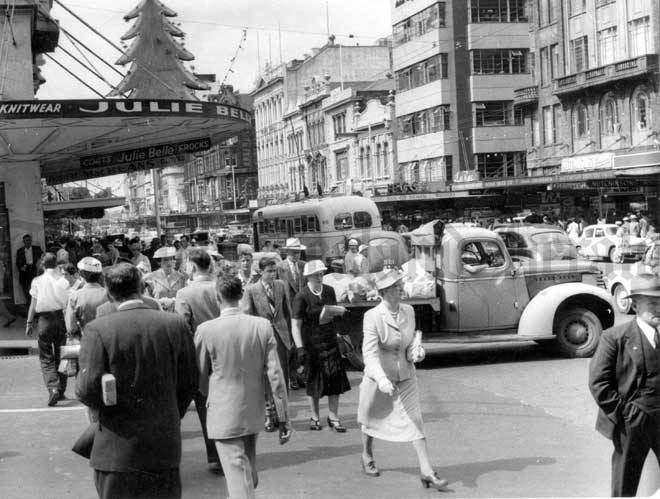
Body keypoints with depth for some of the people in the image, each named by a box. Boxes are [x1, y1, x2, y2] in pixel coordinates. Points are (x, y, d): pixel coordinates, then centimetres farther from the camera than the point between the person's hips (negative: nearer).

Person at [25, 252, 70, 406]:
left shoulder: (38, 281, -5)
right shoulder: (63, 280, 0)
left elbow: (33, 304, -4)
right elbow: (68, 304, -3)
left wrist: (29, 323, 4)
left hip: (44, 319, -2)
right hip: (61, 318, 2)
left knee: (46, 358, 2)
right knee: (60, 356, 13)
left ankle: (53, 388, -17)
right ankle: (61, 390, 19)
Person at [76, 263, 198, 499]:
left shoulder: (97, 329, -12)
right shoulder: (176, 324, -3)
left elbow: (88, 389, -16)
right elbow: (190, 381, 2)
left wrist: (104, 408, 6)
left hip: (118, 447, -2)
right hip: (165, 444, 3)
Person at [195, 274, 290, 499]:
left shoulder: (206, 330, -12)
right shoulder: (263, 326, -7)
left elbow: (199, 377, -1)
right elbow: (275, 374, -6)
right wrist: (283, 417, 0)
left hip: (224, 415, -4)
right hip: (254, 413, 4)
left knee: (238, 476, -2)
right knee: (250, 474, 22)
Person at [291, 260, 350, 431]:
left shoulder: (330, 291, 4)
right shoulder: (301, 297, -11)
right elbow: (295, 325, -12)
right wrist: (300, 348, -18)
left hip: (331, 342, 4)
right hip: (311, 345, -3)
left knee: (335, 379, 0)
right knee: (313, 381, 8)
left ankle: (333, 417, 11)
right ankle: (315, 417, 23)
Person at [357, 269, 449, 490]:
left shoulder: (408, 311, -4)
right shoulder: (372, 317, -20)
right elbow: (369, 352, -29)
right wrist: (381, 379, -41)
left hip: (406, 378, 3)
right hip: (378, 379, -3)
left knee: (415, 421, -6)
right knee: (372, 419, 18)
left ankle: (426, 471, -6)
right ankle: (367, 456, 44)